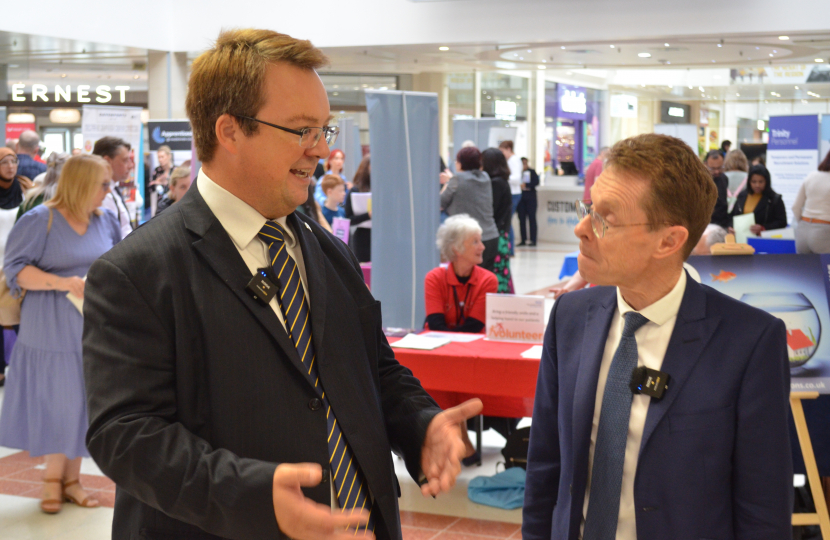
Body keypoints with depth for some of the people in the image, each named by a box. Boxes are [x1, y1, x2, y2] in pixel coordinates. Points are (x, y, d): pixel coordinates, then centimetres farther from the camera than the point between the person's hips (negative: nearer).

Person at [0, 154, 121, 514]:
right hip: (53, 328, -5)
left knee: (85, 400, 7)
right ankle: (53, 480, 16)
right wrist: (62, 283, -22)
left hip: (96, 326, 5)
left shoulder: (105, 221, 7)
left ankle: (71, 478, 19)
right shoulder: (39, 220, -9)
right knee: (55, 399, 0)